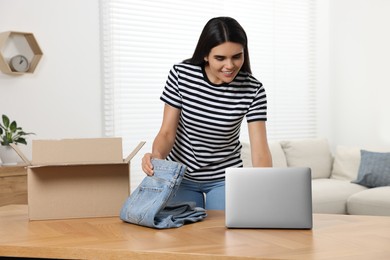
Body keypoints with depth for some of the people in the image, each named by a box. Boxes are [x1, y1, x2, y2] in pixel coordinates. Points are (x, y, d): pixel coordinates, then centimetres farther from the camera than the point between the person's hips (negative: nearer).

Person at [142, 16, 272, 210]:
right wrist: (157, 155, -36)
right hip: (180, 175, 1)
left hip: (224, 178, 0)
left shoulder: (253, 90, -19)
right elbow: (167, 132, -14)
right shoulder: (180, 74, -17)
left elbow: (260, 150, -22)